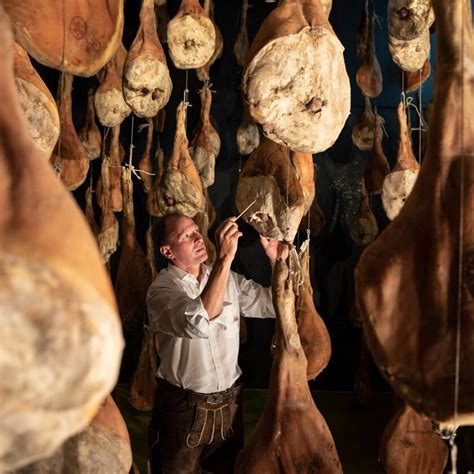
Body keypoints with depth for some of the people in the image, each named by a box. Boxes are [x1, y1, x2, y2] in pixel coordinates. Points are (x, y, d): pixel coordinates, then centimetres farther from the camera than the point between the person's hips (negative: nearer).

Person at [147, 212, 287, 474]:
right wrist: (225, 258, -39)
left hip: (230, 403, 5)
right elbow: (199, 323, -35)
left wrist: (277, 261, -11)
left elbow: (273, 304, 5)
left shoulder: (228, 278, 4)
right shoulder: (161, 289, -16)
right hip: (183, 408, -5)